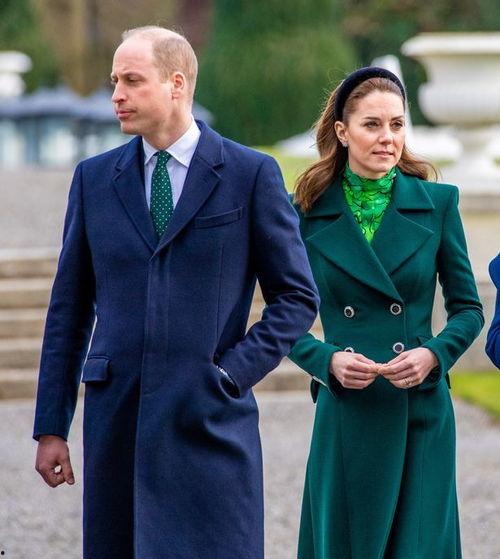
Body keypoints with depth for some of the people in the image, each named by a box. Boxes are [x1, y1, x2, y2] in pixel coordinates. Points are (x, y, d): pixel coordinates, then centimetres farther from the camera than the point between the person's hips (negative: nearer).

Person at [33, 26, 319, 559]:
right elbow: (69, 308, 11)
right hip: (115, 416, 3)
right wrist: (51, 427, 8)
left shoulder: (251, 174, 1)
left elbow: (297, 296, 5)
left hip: (211, 421, -3)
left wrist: (236, 370, -7)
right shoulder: (94, 178, 9)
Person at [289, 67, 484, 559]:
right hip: (344, 415, 0)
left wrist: (432, 354, -10)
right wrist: (329, 360, -12)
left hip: (421, 412, 0)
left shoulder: (437, 203, 2)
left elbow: (468, 307, 8)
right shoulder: (309, 212, 2)